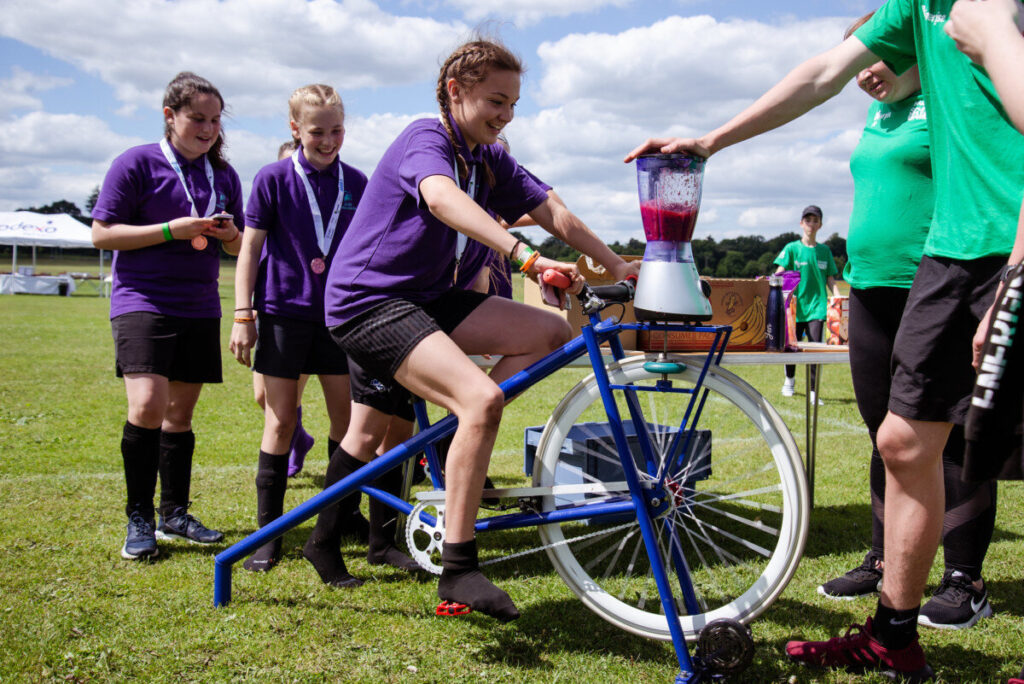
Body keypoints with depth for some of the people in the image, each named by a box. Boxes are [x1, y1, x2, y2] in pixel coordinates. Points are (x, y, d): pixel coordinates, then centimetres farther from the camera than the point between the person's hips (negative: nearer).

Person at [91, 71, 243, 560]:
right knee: (147, 406, -19)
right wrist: (170, 230, -18)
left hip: (199, 308, 5)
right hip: (142, 302, -5)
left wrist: (229, 235, -7)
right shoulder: (137, 163, -5)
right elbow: (101, 233, -8)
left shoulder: (223, 174, 10)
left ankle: (174, 514, 22)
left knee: (181, 412, 10)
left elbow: (238, 247, 17)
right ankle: (138, 519, -3)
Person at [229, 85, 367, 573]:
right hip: (284, 312, -2)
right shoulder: (273, 179, -3)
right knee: (281, 420, 1)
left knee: (346, 417, 4)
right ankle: (268, 531, 10)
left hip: (338, 313, 3)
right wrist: (243, 316, -7)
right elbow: (250, 248, -2)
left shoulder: (355, 182, 5)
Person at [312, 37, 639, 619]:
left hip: (427, 298, 9)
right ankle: (458, 568, -17)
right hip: (368, 302, -9)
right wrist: (526, 257, -52)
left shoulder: (490, 159, 11)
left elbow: (553, 213, 9)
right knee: (482, 399, -28)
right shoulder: (426, 140, -16)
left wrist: (622, 269, 0)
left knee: (553, 333, 0)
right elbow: (442, 197, -39)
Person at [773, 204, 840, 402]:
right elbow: (779, 272, -5)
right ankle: (789, 380, 36)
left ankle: (814, 392, -2)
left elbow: (830, 279, 14)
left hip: (817, 306, 1)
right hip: (796, 305, -1)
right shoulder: (792, 248, 4)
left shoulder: (824, 251, 12)